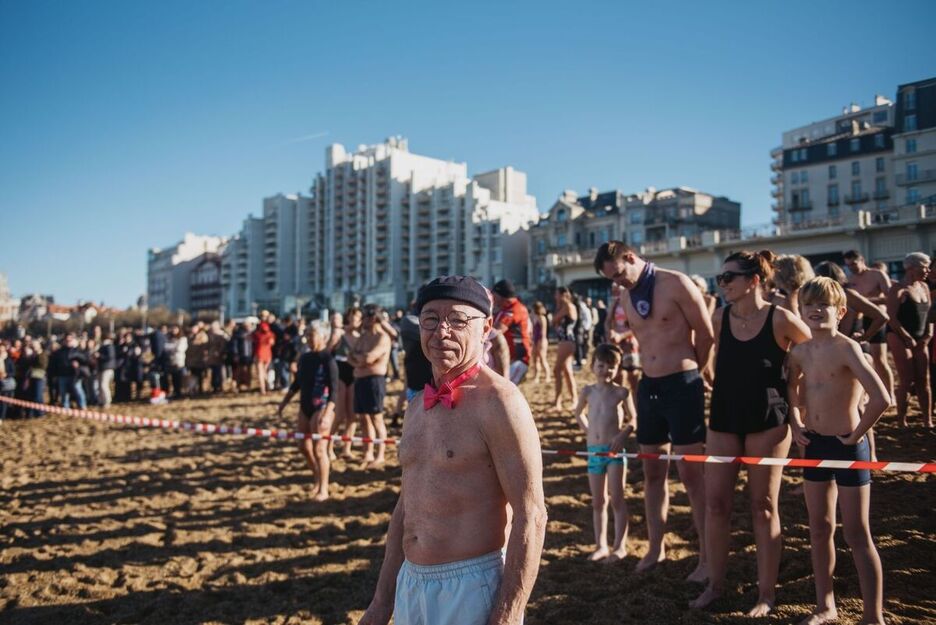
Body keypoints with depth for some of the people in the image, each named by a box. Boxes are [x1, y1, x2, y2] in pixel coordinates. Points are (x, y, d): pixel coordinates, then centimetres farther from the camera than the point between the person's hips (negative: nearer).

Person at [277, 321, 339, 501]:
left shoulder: (328, 359, -13)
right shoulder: (304, 358, 8)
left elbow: (333, 390, -19)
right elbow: (296, 383, 19)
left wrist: (327, 414, -27)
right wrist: (284, 403, 17)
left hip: (322, 408, -7)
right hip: (305, 407, 7)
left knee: (319, 449, -4)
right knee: (304, 447, 12)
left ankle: (323, 489, 9)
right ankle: (318, 479, 32)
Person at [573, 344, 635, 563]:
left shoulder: (621, 392, -4)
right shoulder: (588, 392, 5)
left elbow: (632, 419, 0)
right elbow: (578, 413, 22)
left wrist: (623, 434, -17)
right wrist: (588, 431, 10)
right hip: (594, 450, 4)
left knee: (617, 499, 1)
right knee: (597, 502, 10)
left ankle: (620, 546, 10)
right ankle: (601, 546, 19)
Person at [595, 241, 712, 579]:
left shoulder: (676, 284, -11)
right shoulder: (627, 297, 9)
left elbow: (705, 333, -5)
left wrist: (695, 370, 9)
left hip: (682, 385, -6)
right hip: (648, 386, 6)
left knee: (691, 474, -2)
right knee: (652, 472, 12)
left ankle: (707, 557, 9)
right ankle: (656, 547, 26)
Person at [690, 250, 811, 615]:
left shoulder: (780, 319, -11)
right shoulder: (719, 318, 1)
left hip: (768, 421, -4)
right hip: (723, 419, 4)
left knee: (763, 505, 5)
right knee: (715, 502, 6)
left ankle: (766, 592, 18)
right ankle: (715, 583, 21)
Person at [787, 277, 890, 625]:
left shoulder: (845, 347, -18)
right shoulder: (800, 352, 2)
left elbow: (881, 399, -27)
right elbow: (792, 388, 22)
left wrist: (856, 435, -17)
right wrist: (795, 425, 9)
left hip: (847, 446, -6)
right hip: (814, 445, 7)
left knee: (856, 534, 1)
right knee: (819, 529, 14)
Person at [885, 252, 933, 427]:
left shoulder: (924, 287, 11)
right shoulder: (898, 289, -12)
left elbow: (928, 312, 17)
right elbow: (891, 317, -15)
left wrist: (929, 333, 3)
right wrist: (907, 338, -14)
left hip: (920, 340, 7)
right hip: (900, 339, -7)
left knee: (924, 380, 5)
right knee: (907, 381, -6)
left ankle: (928, 421, 10)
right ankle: (902, 420, 5)